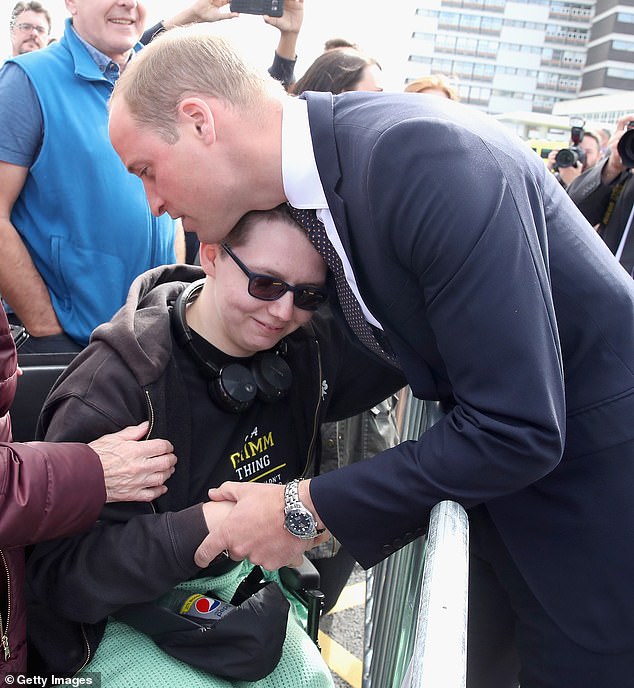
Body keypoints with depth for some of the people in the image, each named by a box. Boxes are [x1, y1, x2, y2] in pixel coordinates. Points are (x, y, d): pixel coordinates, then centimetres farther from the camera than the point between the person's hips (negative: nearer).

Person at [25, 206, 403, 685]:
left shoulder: (305, 350, -9)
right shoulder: (116, 381, -25)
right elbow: (59, 573, -24)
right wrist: (206, 527, -38)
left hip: (239, 582, 5)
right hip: (120, 618, -4)